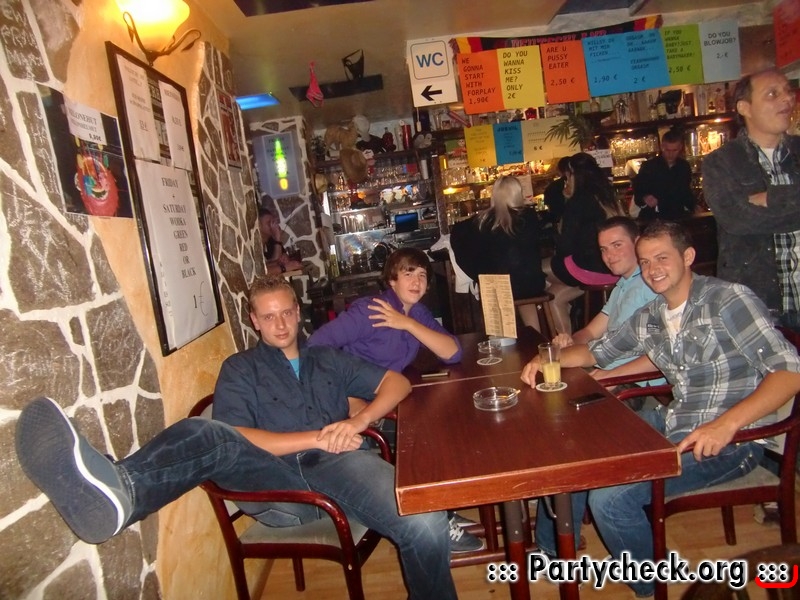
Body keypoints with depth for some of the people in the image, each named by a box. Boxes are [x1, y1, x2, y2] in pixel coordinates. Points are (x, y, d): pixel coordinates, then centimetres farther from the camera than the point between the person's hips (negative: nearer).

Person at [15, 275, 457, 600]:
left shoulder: (329, 359, 27)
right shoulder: (240, 369, 19)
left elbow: (397, 382, 20)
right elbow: (235, 438, 2)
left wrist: (357, 422, -1)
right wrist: (317, 437, -7)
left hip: (337, 465, 2)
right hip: (276, 481, -1)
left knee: (426, 526, -29)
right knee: (206, 434, -33)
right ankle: (115, 493, -61)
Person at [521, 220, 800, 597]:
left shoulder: (727, 300, -13)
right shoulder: (648, 318, 7)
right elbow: (596, 351, 19)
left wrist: (726, 424, -31)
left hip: (730, 439, -7)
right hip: (671, 423, 8)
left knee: (609, 497, -21)